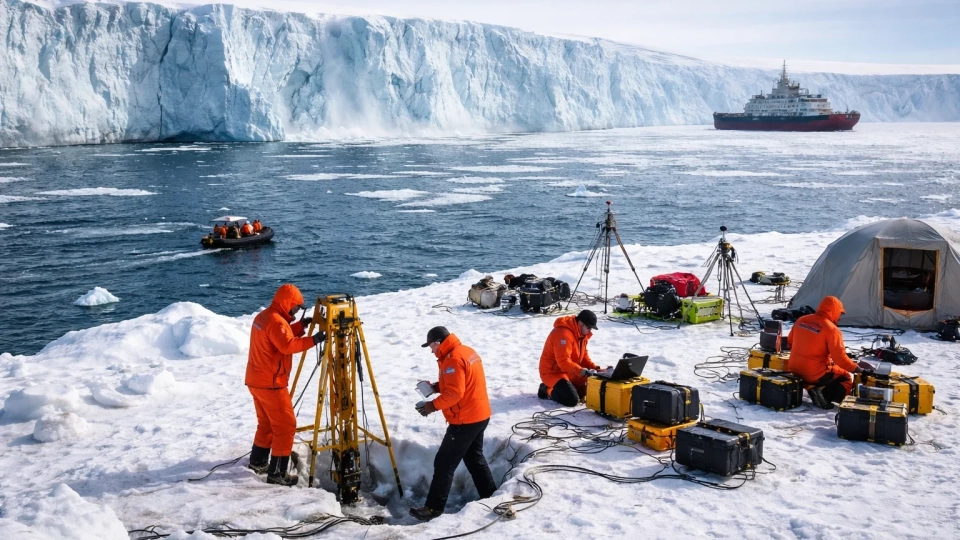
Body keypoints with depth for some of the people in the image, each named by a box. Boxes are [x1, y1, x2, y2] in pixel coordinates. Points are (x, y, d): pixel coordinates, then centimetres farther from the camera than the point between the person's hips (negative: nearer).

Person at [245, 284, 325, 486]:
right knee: (285, 426, -5)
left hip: (256, 381, 10)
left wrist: (301, 325, 8)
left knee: (267, 423, 22)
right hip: (271, 384, -10)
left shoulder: (263, 316, 12)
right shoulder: (276, 321, -19)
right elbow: (287, 345, -33)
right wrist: (313, 340, -33)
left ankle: (258, 461, 31)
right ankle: (277, 473, -5)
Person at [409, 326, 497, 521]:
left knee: (444, 463, -4)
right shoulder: (467, 352, 11)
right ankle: (490, 497, 29)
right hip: (479, 416, 10)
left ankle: (433, 508, 0)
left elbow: (454, 393, -26)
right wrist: (435, 386, 9)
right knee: (474, 458, 22)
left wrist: (432, 406, -16)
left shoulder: (453, 359, -20)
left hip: (465, 420, -10)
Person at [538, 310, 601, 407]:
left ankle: (557, 387, 17)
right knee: (573, 399, -24)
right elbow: (563, 361, -33)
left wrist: (594, 368, -4)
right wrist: (580, 371, -41)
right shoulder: (563, 333, -27)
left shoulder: (582, 333, 5)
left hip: (569, 372, 10)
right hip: (553, 372, -10)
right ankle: (547, 390, 1)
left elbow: (584, 355, 13)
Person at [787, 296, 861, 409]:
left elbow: (790, 341, 17)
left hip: (795, 370, 7)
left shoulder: (801, 320, 3)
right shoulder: (832, 329, -16)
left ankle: (813, 389, 8)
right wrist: (855, 368, -4)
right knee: (847, 379, 16)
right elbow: (840, 357, -19)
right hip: (816, 374, -7)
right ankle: (824, 396, -10)